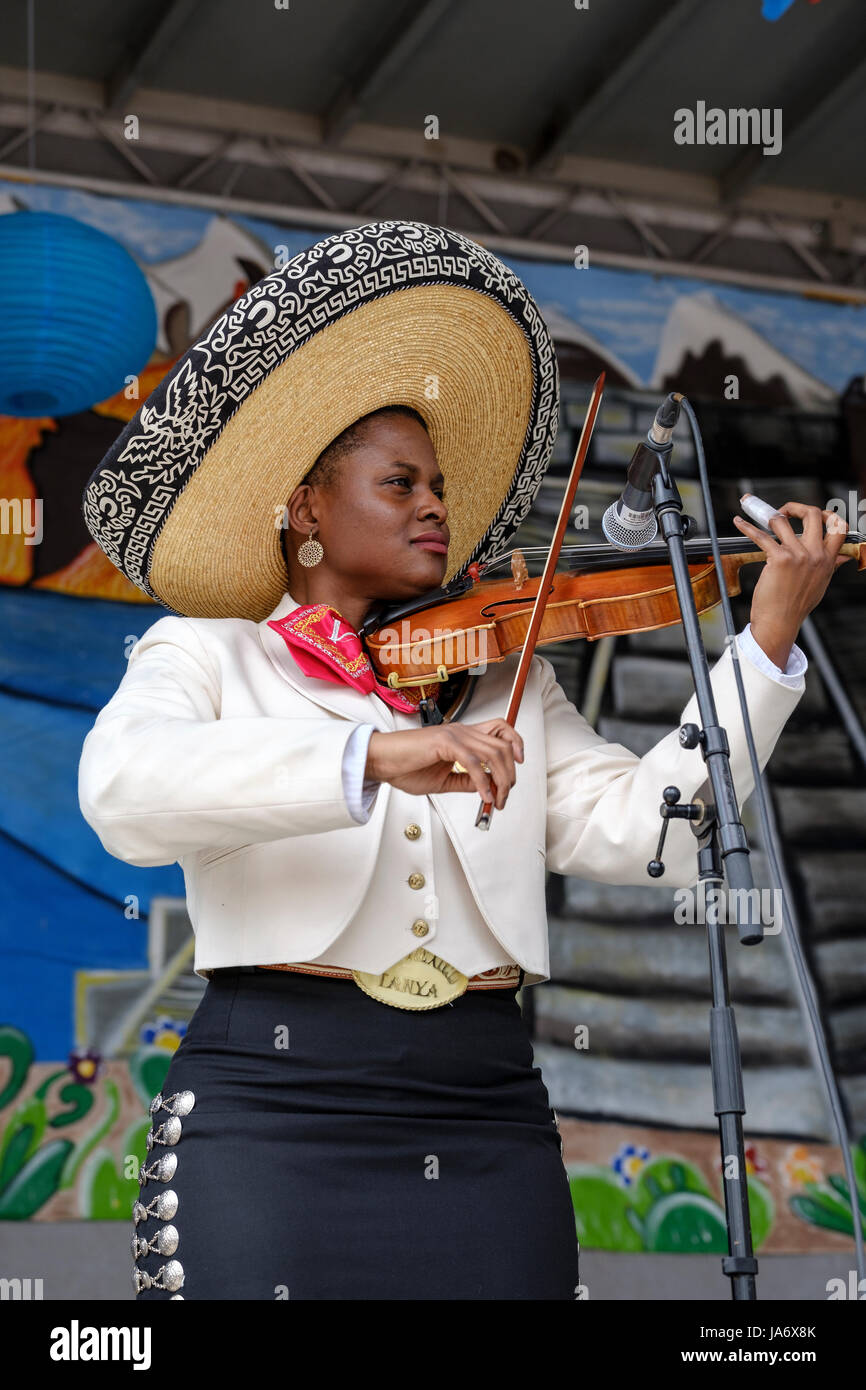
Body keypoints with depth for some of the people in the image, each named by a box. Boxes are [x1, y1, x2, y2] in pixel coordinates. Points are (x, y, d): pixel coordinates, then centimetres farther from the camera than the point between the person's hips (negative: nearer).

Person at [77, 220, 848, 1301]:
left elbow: (647, 830, 6)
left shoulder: (504, 684, 18)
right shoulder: (207, 654, 7)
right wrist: (374, 756, -26)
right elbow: (123, 787, -15)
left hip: (489, 1129, 3)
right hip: (277, 1116, -3)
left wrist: (766, 639, -3)